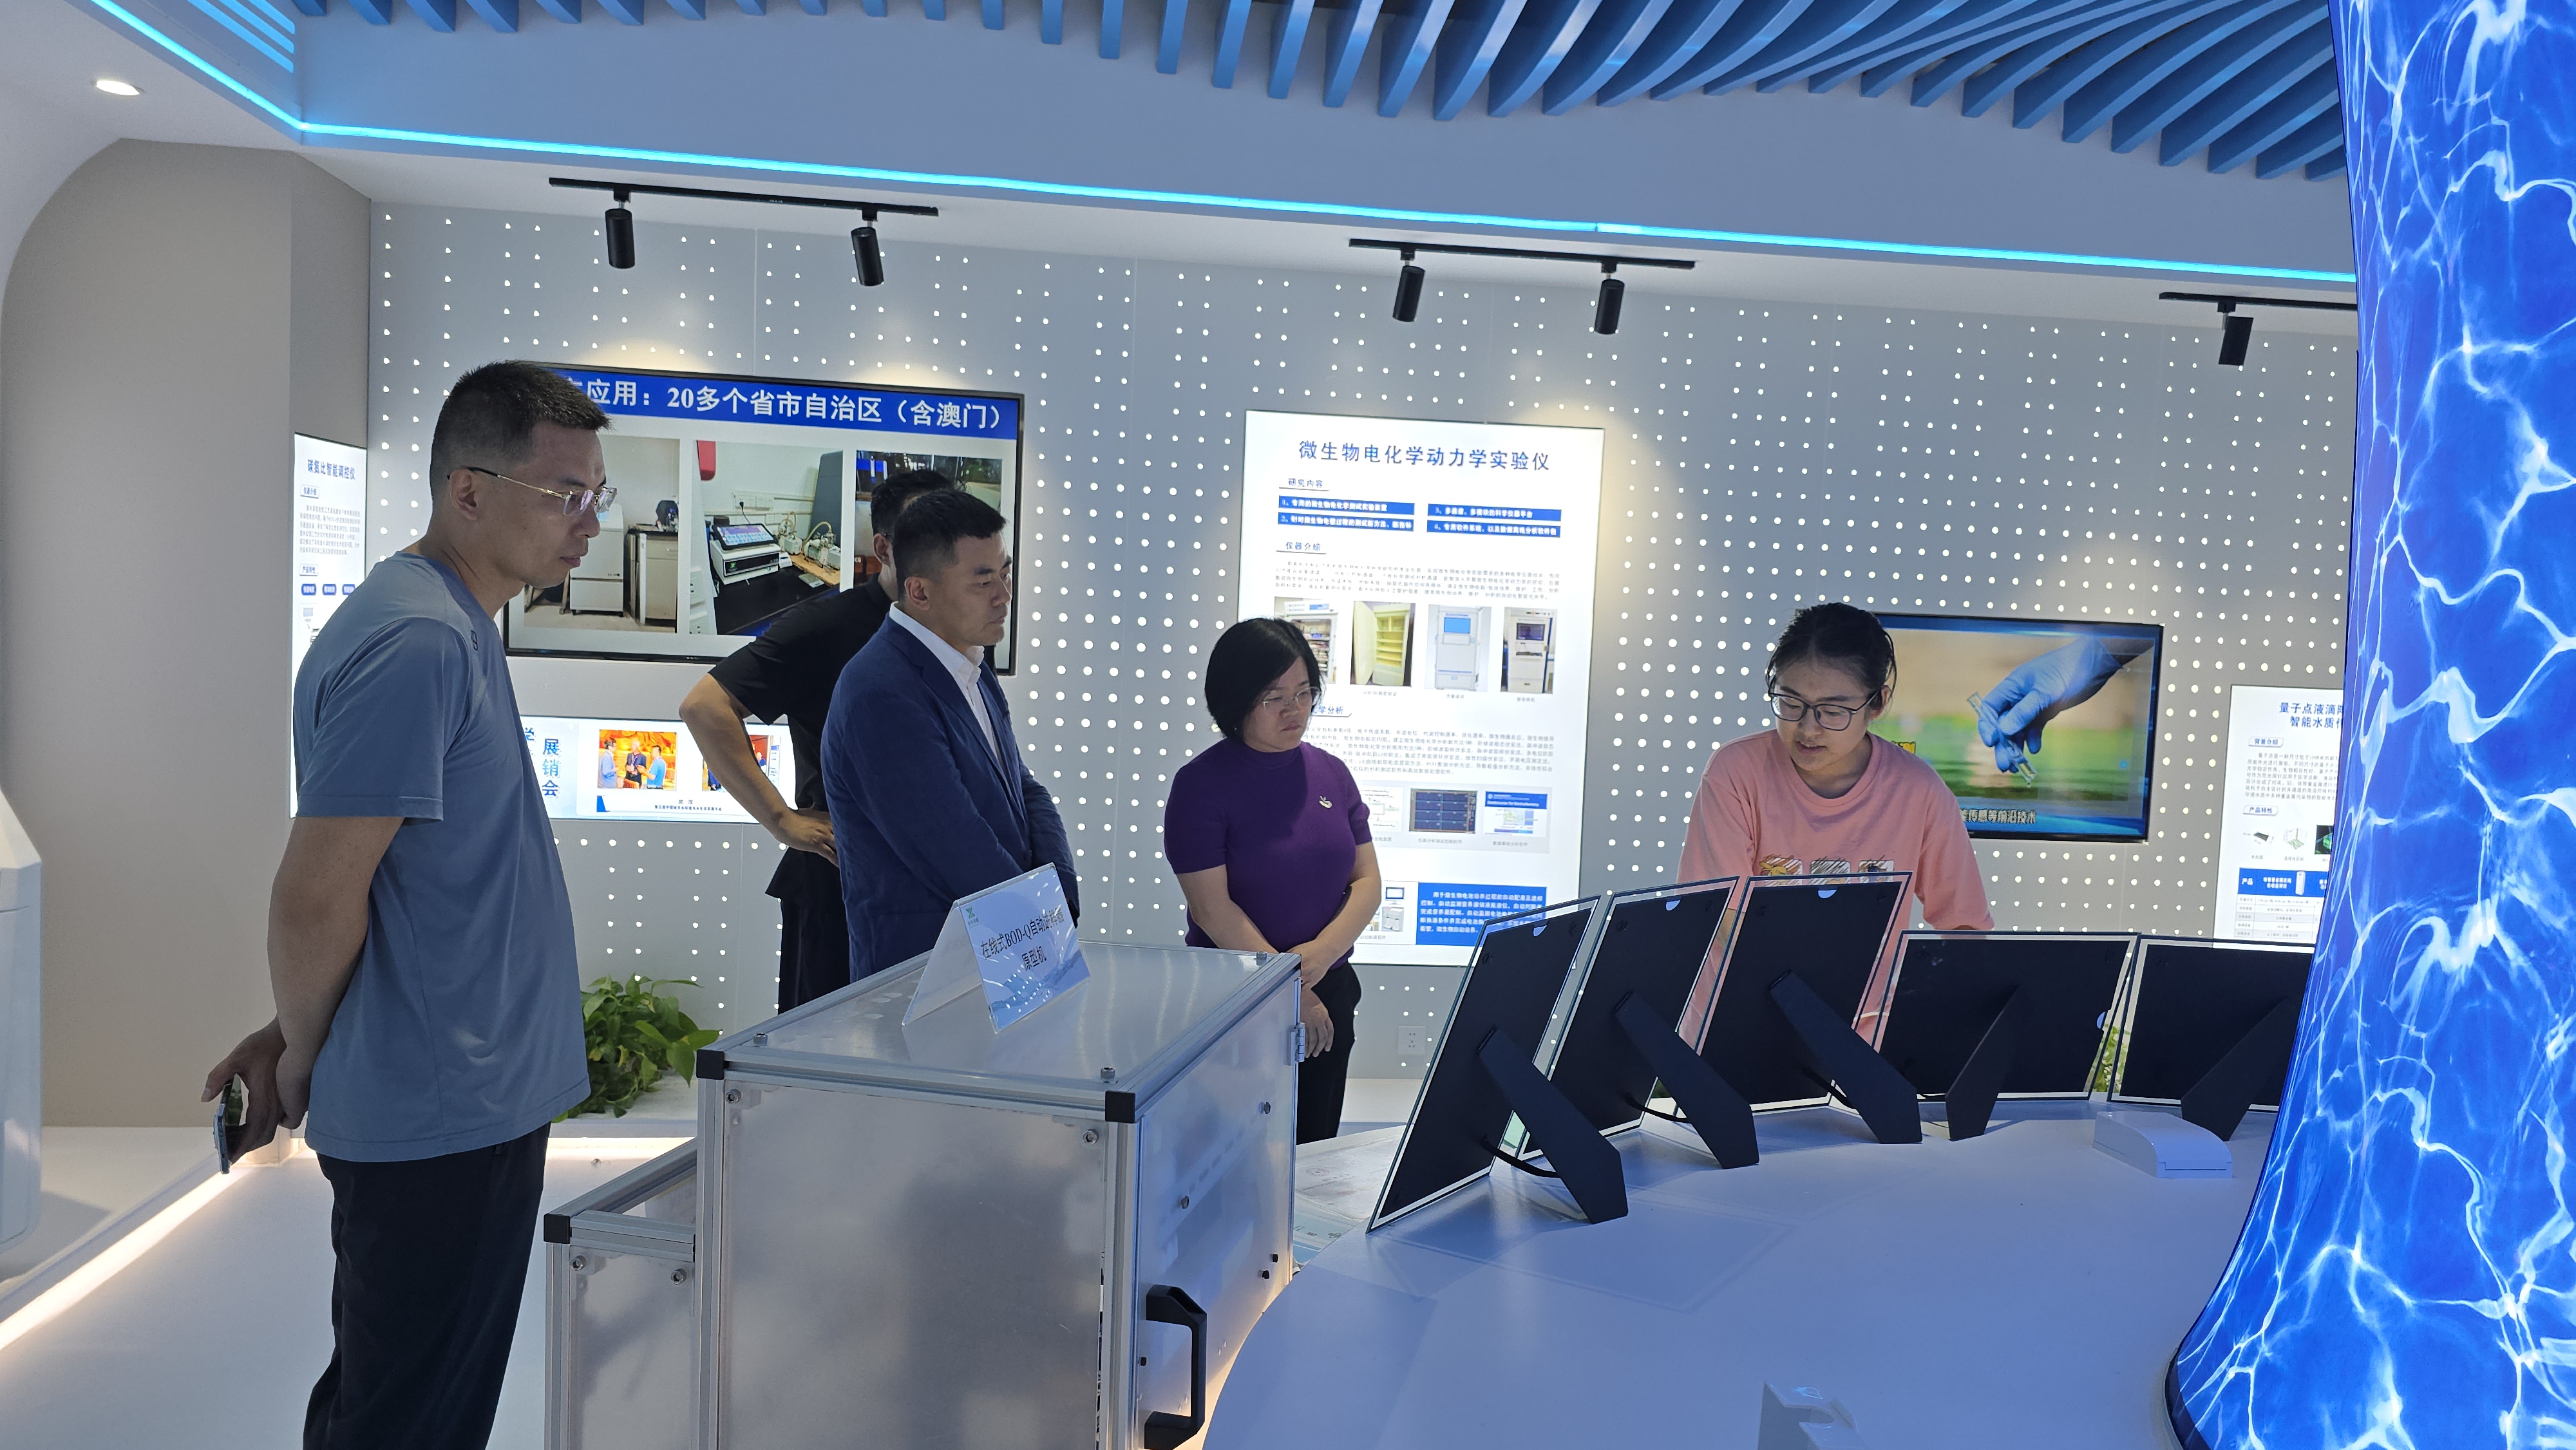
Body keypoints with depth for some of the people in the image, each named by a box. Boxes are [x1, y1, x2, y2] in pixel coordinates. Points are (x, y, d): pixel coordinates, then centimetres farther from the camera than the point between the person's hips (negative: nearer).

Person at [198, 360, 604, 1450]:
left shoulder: (453, 626, 11)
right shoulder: (416, 644, -22)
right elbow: (315, 899, -23)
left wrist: (300, 1041, 14)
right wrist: (304, 1057, -6)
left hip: (462, 1103, 9)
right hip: (444, 1118, -9)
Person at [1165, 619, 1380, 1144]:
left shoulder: (1331, 774, 5)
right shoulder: (1201, 784, -10)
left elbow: (1367, 881, 4)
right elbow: (1212, 908, -14)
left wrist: (1320, 955, -14)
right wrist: (1291, 994, -13)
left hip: (1329, 993, 5)